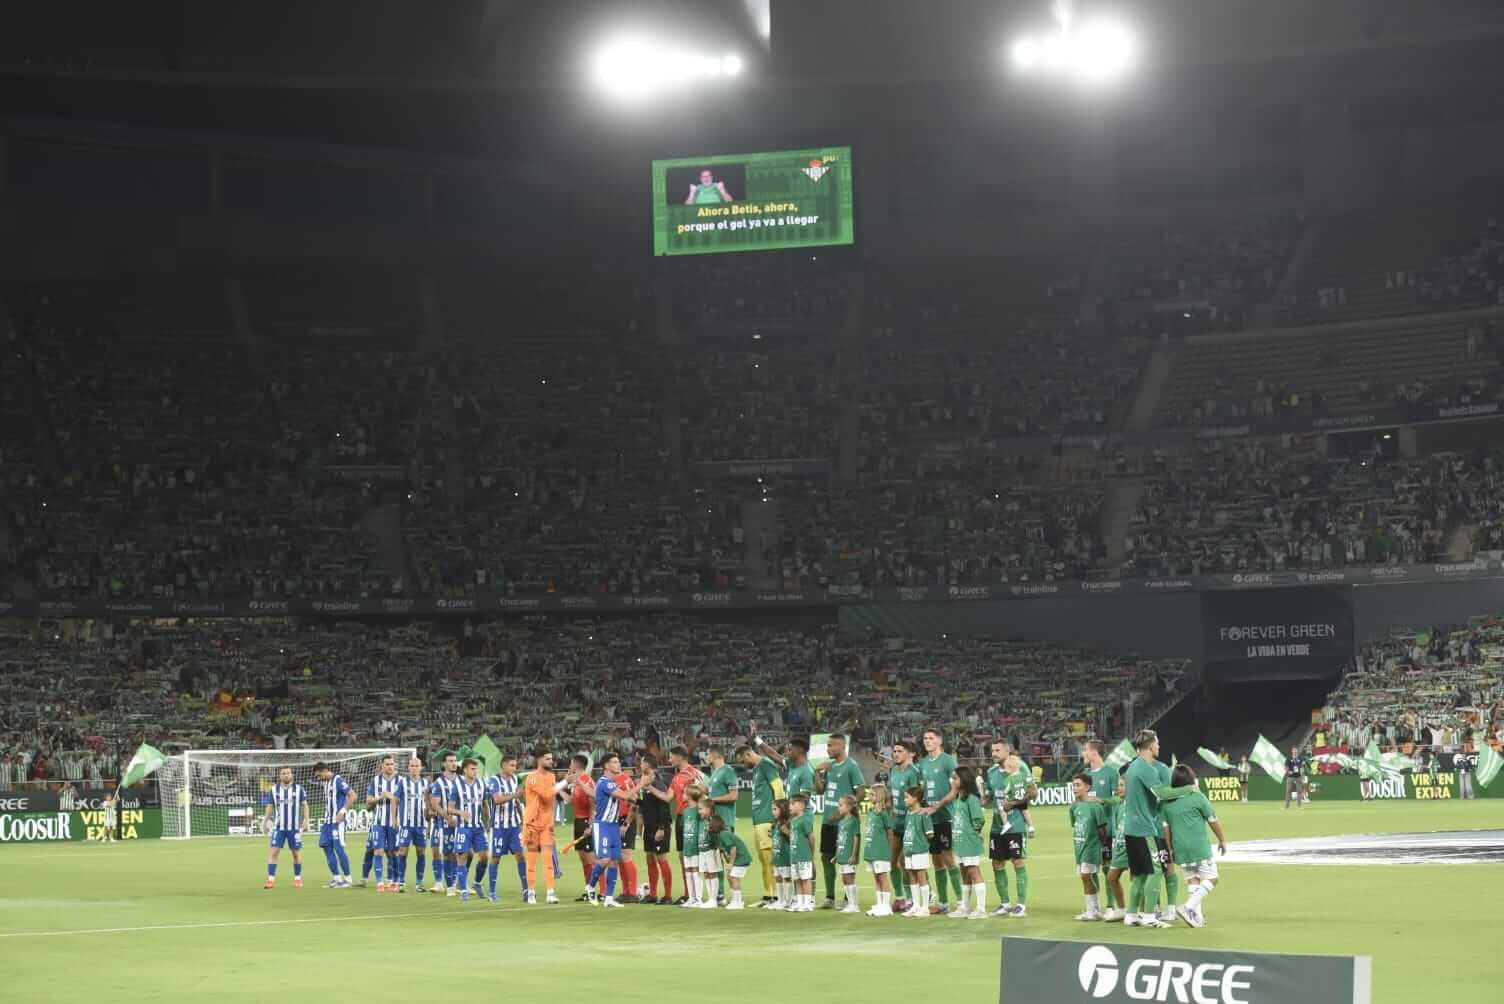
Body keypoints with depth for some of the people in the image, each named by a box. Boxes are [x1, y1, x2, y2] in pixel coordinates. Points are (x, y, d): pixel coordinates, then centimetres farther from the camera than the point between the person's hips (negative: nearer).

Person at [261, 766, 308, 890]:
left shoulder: (299, 789, 1)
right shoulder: (273, 790, 4)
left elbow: (304, 805, 2)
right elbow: (270, 807, 10)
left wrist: (306, 820, -9)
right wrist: (265, 821, 4)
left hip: (295, 827, 0)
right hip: (278, 827, 0)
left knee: (296, 852, 6)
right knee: (274, 851, -9)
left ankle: (298, 879, 19)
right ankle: (271, 880, -8)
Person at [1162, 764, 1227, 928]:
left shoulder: (1167, 802, 6)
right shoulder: (1197, 797, -5)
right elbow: (1213, 821, 1)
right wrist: (1222, 840, 14)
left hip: (1180, 847, 5)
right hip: (1200, 846, -5)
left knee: (1192, 881, 15)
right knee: (1210, 879, 1)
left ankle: (1197, 915, 10)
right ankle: (1189, 908, -15)